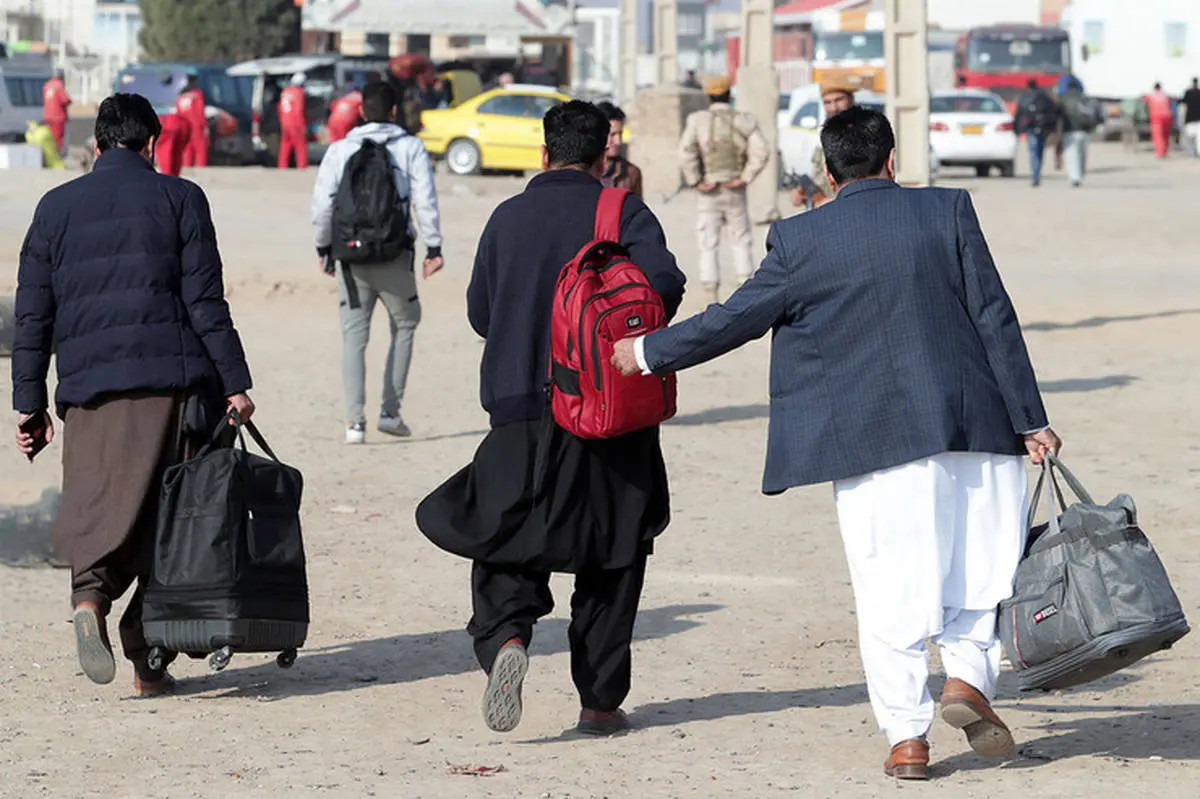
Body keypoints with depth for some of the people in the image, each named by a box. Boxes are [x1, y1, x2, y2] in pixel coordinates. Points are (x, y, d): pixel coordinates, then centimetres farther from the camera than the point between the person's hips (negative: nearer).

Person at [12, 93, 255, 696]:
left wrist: (30, 405, 14)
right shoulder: (177, 198, 4)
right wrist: (234, 382, 1)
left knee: (99, 507, 2)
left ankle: (90, 596, -28)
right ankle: (147, 656, 2)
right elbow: (205, 302, -2)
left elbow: (33, 315, 11)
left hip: (89, 387, 2)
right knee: (166, 514, 5)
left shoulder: (56, 208, 12)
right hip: (172, 379, -2)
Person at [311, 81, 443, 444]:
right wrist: (433, 247, -3)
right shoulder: (410, 148, 0)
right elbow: (425, 201, -7)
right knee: (404, 325, 17)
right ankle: (390, 411, 9)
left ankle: (355, 421, -3)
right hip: (394, 257, -1)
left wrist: (324, 247, 15)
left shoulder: (339, 151, 4)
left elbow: (322, 204, 2)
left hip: (351, 255, 1)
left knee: (354, 336, 5)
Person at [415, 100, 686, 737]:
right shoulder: (623, 214, -2)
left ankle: (504, 636, -23)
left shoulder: (508, 218, 5)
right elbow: (663, 282, -18)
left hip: (522, 412, 1)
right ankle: (601, 700, 10)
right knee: (611, 558, 10)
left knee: (505, 542, 7)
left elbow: (480, 314, 10)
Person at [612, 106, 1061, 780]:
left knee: (889, 588, 5)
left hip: (869, 439, 0)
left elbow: (736, 319, 6)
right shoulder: (948, 211, 1)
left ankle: (908, 734, 5)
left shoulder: (801, 240, 0)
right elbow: (995, 317, 0)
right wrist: (1029, 419, 3)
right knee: (984, 556, 15)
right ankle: (970, 673, -3)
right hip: (971, 424, 0)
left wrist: (648, 354, 20)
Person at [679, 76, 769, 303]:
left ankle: (712, 298, 1)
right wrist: (745, 177, -6)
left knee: (708, 246, 4)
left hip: (708, 194, -1)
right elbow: (761, 152, -11)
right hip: (735, 192, 1)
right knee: (741, 241, 14)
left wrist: (695, 181, -9)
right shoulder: (744, 122, -1)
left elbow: (686, 154, -18)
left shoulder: (697, 120, -6)